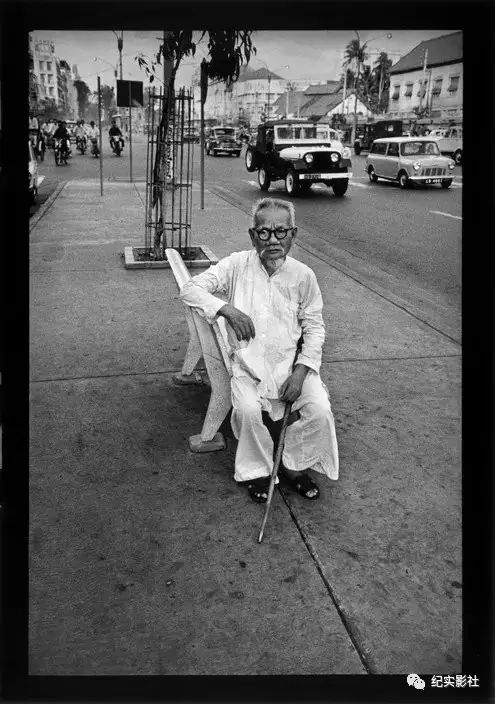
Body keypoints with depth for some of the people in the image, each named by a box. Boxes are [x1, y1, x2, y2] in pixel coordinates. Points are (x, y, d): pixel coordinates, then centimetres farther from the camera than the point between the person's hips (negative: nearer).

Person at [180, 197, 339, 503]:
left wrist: (301, 370, -9)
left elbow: (314, 327, 4)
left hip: (292, 362, 1)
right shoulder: (238, 265, -4)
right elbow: (190, 289, -7)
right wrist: (227, 308, -24)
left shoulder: (303, 275, -1)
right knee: (247, 409, -29)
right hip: (248, 363, -1)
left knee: (320, 409, -20)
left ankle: (296, 465, 10)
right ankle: (257, 469, 1)